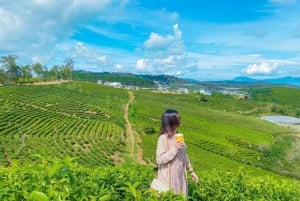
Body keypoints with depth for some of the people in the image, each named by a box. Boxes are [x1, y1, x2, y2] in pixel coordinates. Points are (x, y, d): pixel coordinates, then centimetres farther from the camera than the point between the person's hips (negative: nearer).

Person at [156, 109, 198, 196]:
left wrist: (191, 171, 15)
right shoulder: (163, 138, -18)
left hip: (181, 176, 6)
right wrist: (174, 149, -24)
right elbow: (159, 160, -19)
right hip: (168, 177, -6)